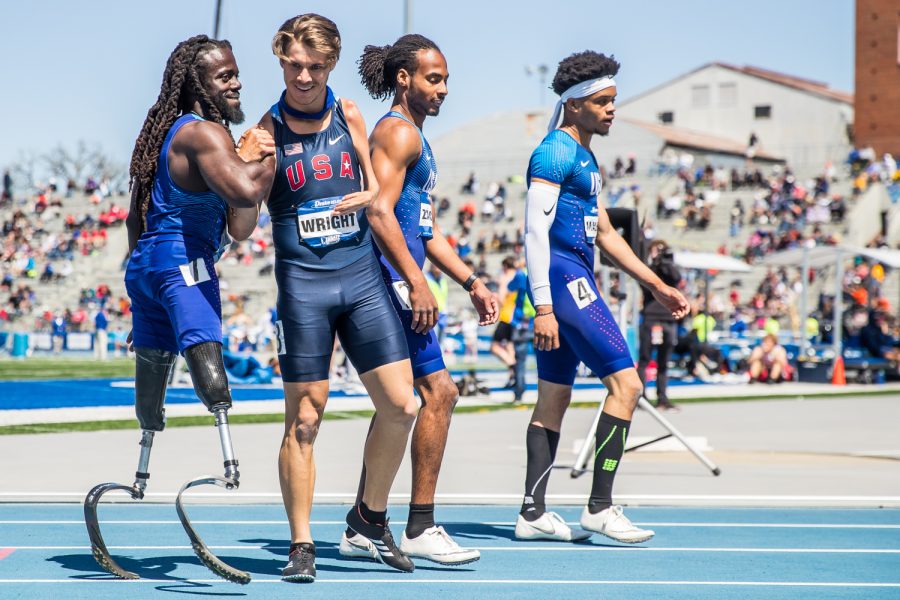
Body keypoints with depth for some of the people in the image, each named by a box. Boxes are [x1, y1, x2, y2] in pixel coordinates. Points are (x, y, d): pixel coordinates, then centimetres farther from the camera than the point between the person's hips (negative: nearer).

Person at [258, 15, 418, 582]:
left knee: (401, 406, 0)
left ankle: (371, 514, 22)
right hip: (303, 282, -4)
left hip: (362, 275, 4)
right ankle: (301, 545, 8)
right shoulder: (269, 131, -4)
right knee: (304, 418, -3)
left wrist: (367, 196, -6)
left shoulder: (349, 115, 6)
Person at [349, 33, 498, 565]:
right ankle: (420, 528, -10)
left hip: (401, 282, 11)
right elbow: (380, 212, -20)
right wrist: (418, 283, -25)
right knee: (439, 390, -12)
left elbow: (427, 230, 26)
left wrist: (472, 283, 22)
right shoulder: (398, 131, -9)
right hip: (393, 279, -11)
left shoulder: (414, 138, 23)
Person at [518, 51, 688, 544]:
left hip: (577, 278, 10)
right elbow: (535, 231, -17)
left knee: (554, 398, 9)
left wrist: (657, 286, 23)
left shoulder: (584, 158, 20)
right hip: (563, 278, -10)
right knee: (625, 382, -12)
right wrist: (542, 309, -23)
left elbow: (604, 233, 26)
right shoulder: (554, 153, -11)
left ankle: (532, 513, 12)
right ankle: (600, 507, -10)